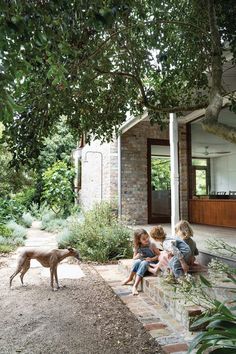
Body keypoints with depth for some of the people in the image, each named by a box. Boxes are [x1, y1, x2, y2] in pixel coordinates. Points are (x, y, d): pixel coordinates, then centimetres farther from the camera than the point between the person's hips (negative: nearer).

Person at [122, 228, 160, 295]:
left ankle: (135, 286, -36)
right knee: (137, 261, -29)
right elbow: (134, 258, 7)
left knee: (144, 263, -34)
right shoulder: (137, 247, -1)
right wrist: (137, 256, -15)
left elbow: (159, 255, -8)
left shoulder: (152, 245, -11)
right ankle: (130, 278, -7)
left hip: (151, 263, -3)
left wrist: (151, 259, -22)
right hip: (141, 261, 4)